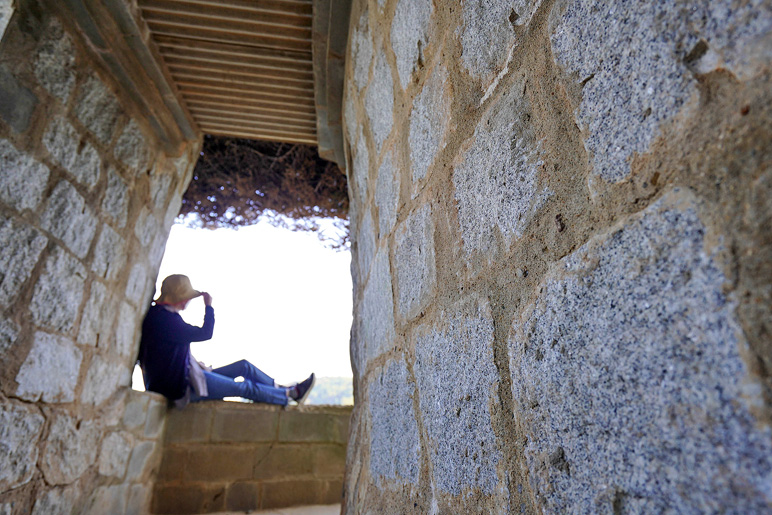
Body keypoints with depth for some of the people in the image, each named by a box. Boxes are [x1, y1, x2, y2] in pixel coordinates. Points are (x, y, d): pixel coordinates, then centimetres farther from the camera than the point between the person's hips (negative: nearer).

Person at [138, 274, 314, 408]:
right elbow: (205, 333, -24)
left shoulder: (159, 314, 9)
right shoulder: (165, 318, -25)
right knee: (244, 387, -8)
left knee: (244, 366, 9)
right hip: (182, 387, -10)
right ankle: (291, 394, 4)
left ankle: (282, 388, 20)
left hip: (187, 377, 10)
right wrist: (209, 306, -13)